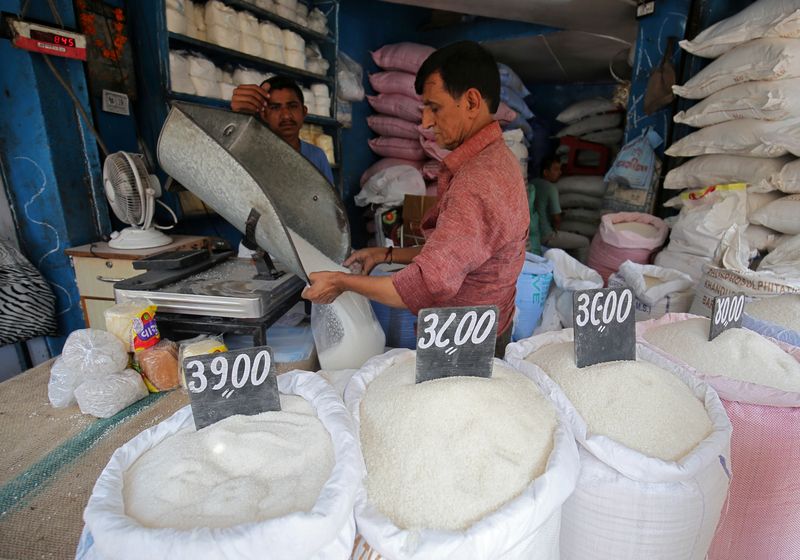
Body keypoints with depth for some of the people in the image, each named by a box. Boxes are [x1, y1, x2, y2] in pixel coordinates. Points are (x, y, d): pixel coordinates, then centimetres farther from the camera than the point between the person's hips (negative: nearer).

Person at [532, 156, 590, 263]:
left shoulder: (532, 183, 5)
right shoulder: (551, 188, -18)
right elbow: (556, 218, -18)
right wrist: (556, 230, 2)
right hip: (545, 236, -9)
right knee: (584, 243, 5)